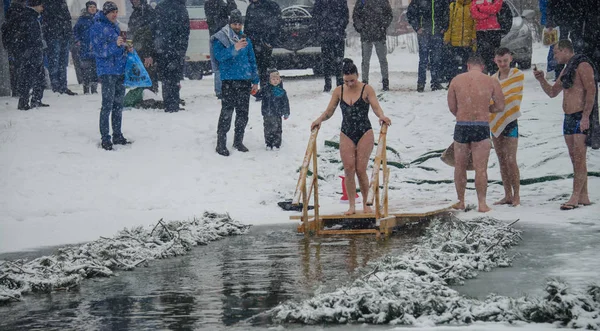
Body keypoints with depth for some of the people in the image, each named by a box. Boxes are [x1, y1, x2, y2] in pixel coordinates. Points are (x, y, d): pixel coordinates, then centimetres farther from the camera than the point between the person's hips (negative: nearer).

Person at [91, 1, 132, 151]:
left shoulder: (115, 25, 14)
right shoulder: (97, 27, -10)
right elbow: (100, 50, -16)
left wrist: (126, 48, 7)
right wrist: (115, 44, -28)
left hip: (120, 69, 8)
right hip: (107, 70, -8)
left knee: (118, 104, 12)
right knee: (107, 105, -8)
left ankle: (117, 135, 20)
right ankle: (105, 138, -4)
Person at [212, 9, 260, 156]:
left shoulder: (245, 39, 14)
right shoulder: (220, 38, -3)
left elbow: (252, 60, 19)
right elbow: (219, 55, -19)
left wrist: (255, 81, 18)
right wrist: (234, 48, -33)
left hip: (245, 81, 5)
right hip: (228, 81, -5)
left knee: (243, 113, 8)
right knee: (227, 112, -9)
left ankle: (238, 141, 21)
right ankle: (221, 143, -4)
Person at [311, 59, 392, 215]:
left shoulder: (367, 89, -4)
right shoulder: (338, 91, 5)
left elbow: (376, 107, -11)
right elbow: (329, 111, 6)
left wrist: (382, 116, -33)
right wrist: (320, 119, -14)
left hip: (364, 134, -3)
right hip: (346, 135, 3)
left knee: (361, 170, -5)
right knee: (349, 169, -6)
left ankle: (365, 204, 10)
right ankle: (352, 205, -2)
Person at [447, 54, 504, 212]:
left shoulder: (456, 80, 2)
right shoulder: (491, 82, -1)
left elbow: (452, 107, 8)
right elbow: (500, 106, 7)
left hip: (461, 127, 1)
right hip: (482, 128, -1)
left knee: (460, 167, 14)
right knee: (481, 168, 1)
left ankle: (461, 201, 22)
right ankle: (482, 203, -3)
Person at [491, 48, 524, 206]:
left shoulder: (518, 75, -4)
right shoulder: (493, 79, 12)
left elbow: (512, 95, -11)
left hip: (510, 122, -6)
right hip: (495, 123, 6)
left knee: (511, 160, -11)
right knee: (502, 161, 7)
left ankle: (516, 196, -4)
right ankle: (508, 196, 12)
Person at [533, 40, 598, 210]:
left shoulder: (582, 65, -9)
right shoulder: (566, 69, 19)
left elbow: (591, 90, -17)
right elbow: (552, 92, 26)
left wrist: (585, 116, -22)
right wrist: (541, 79, 9)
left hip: (581, 117, -9)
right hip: (569, 118, 9)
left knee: (579, 158, -11)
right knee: (575, 159, 8)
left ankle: (575, 197, -14)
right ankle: (583, 197, 11)